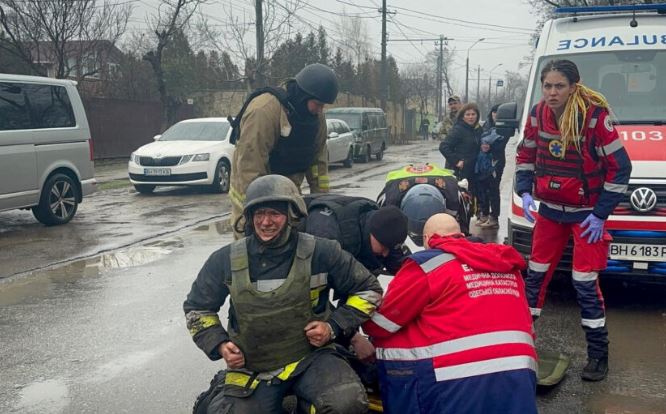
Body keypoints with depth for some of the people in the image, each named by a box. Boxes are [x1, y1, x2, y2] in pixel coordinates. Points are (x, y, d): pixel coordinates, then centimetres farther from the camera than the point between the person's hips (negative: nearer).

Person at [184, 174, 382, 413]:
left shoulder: (320, 253, -8)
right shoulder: (226, 260, -2)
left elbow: (368, 290, 4)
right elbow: (197, 307, 14)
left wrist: (334, 326, -9)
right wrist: (219, 344, -2)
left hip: (310, 357, -2)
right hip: (251, 368, 2)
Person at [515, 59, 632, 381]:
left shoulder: (595, 115, -20)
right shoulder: (538, 114, -5)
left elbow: (620, 167, -14)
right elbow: (525, 155, 10)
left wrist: (601, 214, -13)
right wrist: (525, 192, -4)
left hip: (587, 214, -4)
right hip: (549, 210, 5)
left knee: (585, 283, -3)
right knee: (536, 274, 12)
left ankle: (598, 355, 12)